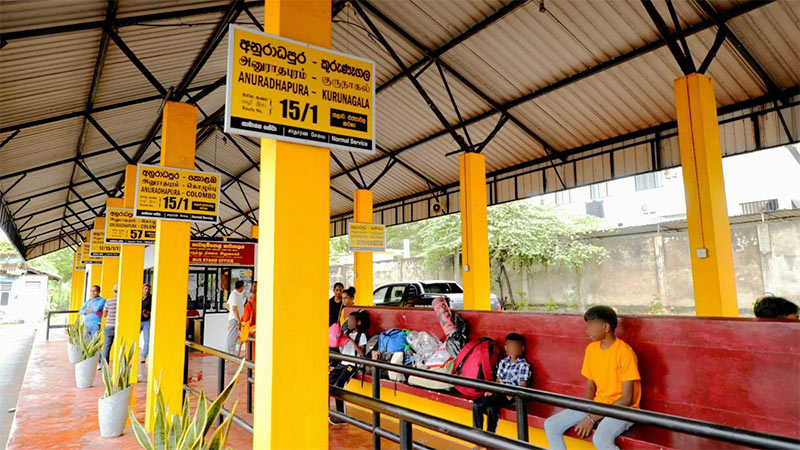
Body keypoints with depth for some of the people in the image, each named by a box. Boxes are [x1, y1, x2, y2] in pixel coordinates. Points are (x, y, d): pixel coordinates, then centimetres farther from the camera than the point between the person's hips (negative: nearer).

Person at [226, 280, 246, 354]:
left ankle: (232, 354, 21)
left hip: (235, 318, 10)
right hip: (234, 319, -10)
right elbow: (234, 308, -22)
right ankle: (230, 353, -2)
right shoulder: (234, 295, -17)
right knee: (232, 337, -6)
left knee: (235, 337, 14)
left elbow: (228, 305, 26)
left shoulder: (235, 294, 14)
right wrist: (238, 320, -21)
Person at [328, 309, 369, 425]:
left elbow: (362, 353, -16)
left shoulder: (361, 335, -3)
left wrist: (351, 340, -17)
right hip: (342, 363, 7)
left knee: (338, 385, -23)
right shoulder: (347, 333, 18)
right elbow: (341, 351, 15)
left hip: (352, 365, -7)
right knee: (326, 382, -8)